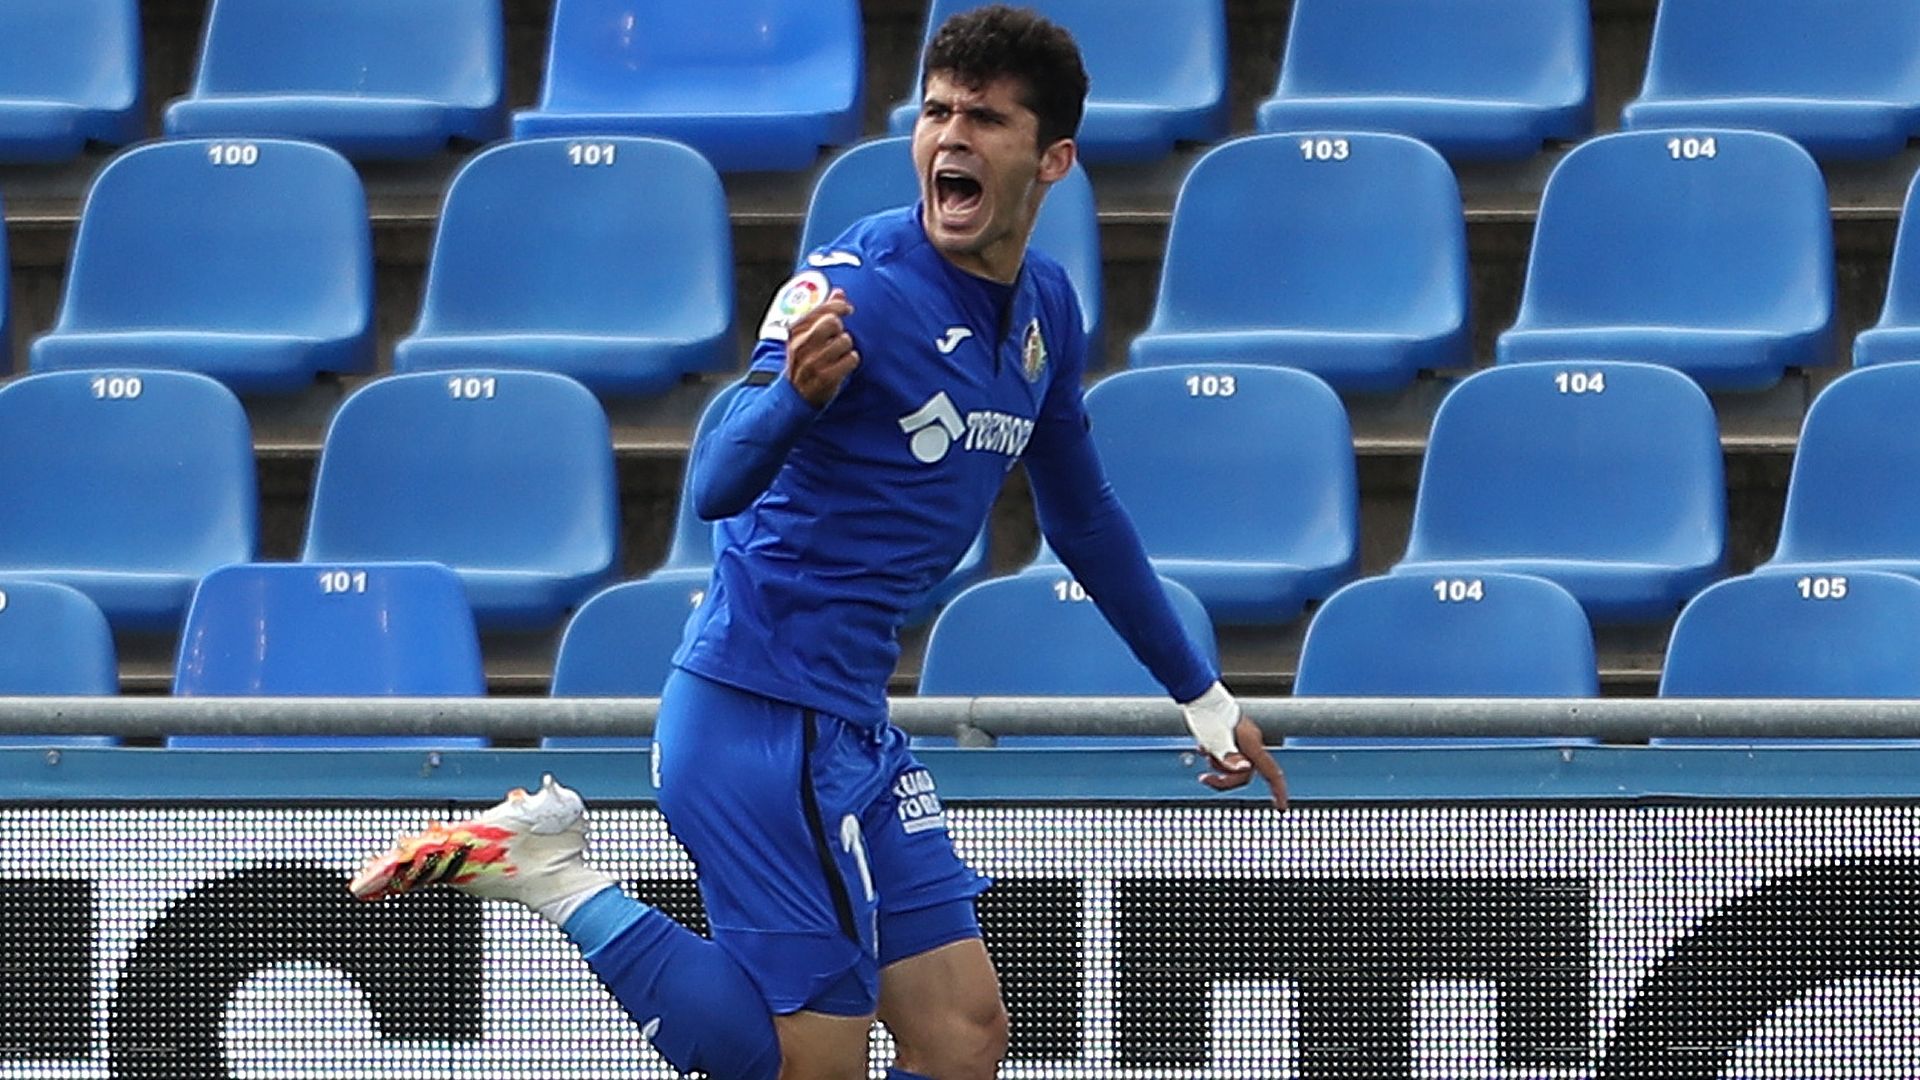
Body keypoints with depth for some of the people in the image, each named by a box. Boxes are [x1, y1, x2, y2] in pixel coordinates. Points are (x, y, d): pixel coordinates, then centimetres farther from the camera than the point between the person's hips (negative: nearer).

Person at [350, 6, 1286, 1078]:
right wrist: (796, 391, -48)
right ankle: (550, 871, -1)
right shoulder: (856, 285, -17)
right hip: (762, 714, -8)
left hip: (853, 726, 8)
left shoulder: (1045, 307, 8)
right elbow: (717, 486, -27)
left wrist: (1203, 697, 29)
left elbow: (1084, 518, 24)